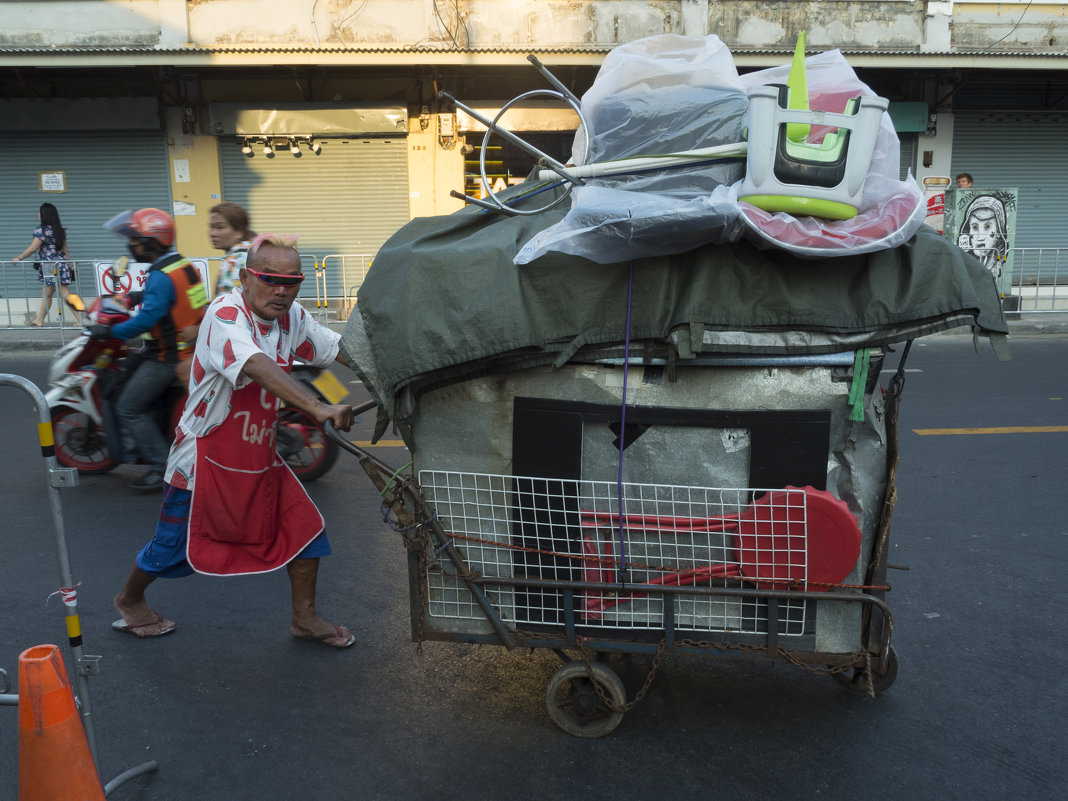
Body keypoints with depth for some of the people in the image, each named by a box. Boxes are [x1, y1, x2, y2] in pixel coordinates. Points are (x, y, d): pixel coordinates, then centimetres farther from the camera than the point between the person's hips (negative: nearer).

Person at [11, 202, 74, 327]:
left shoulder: (41, 230, -12)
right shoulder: (59, 230, 11)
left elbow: (33, 248, -12)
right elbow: (65, 250, 13)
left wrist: (18, 258, 1)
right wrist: (70, 266, 16)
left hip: (52, 267, -8)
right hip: (61, 264, 8)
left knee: (65, 294, -9)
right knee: (46, 294, 17)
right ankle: (39, 320, 26)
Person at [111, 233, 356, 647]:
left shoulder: (291, 317, -2)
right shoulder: (225, 314, -26)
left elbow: (341, 348, -2)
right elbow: (257, 367, -44)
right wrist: (318, 408, -55)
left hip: (260, 455, 6)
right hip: (207, 455, -6)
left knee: (305, 525, 1)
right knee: (173, 544, 11)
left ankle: (304, 617, 19)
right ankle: (129, 599, 41)